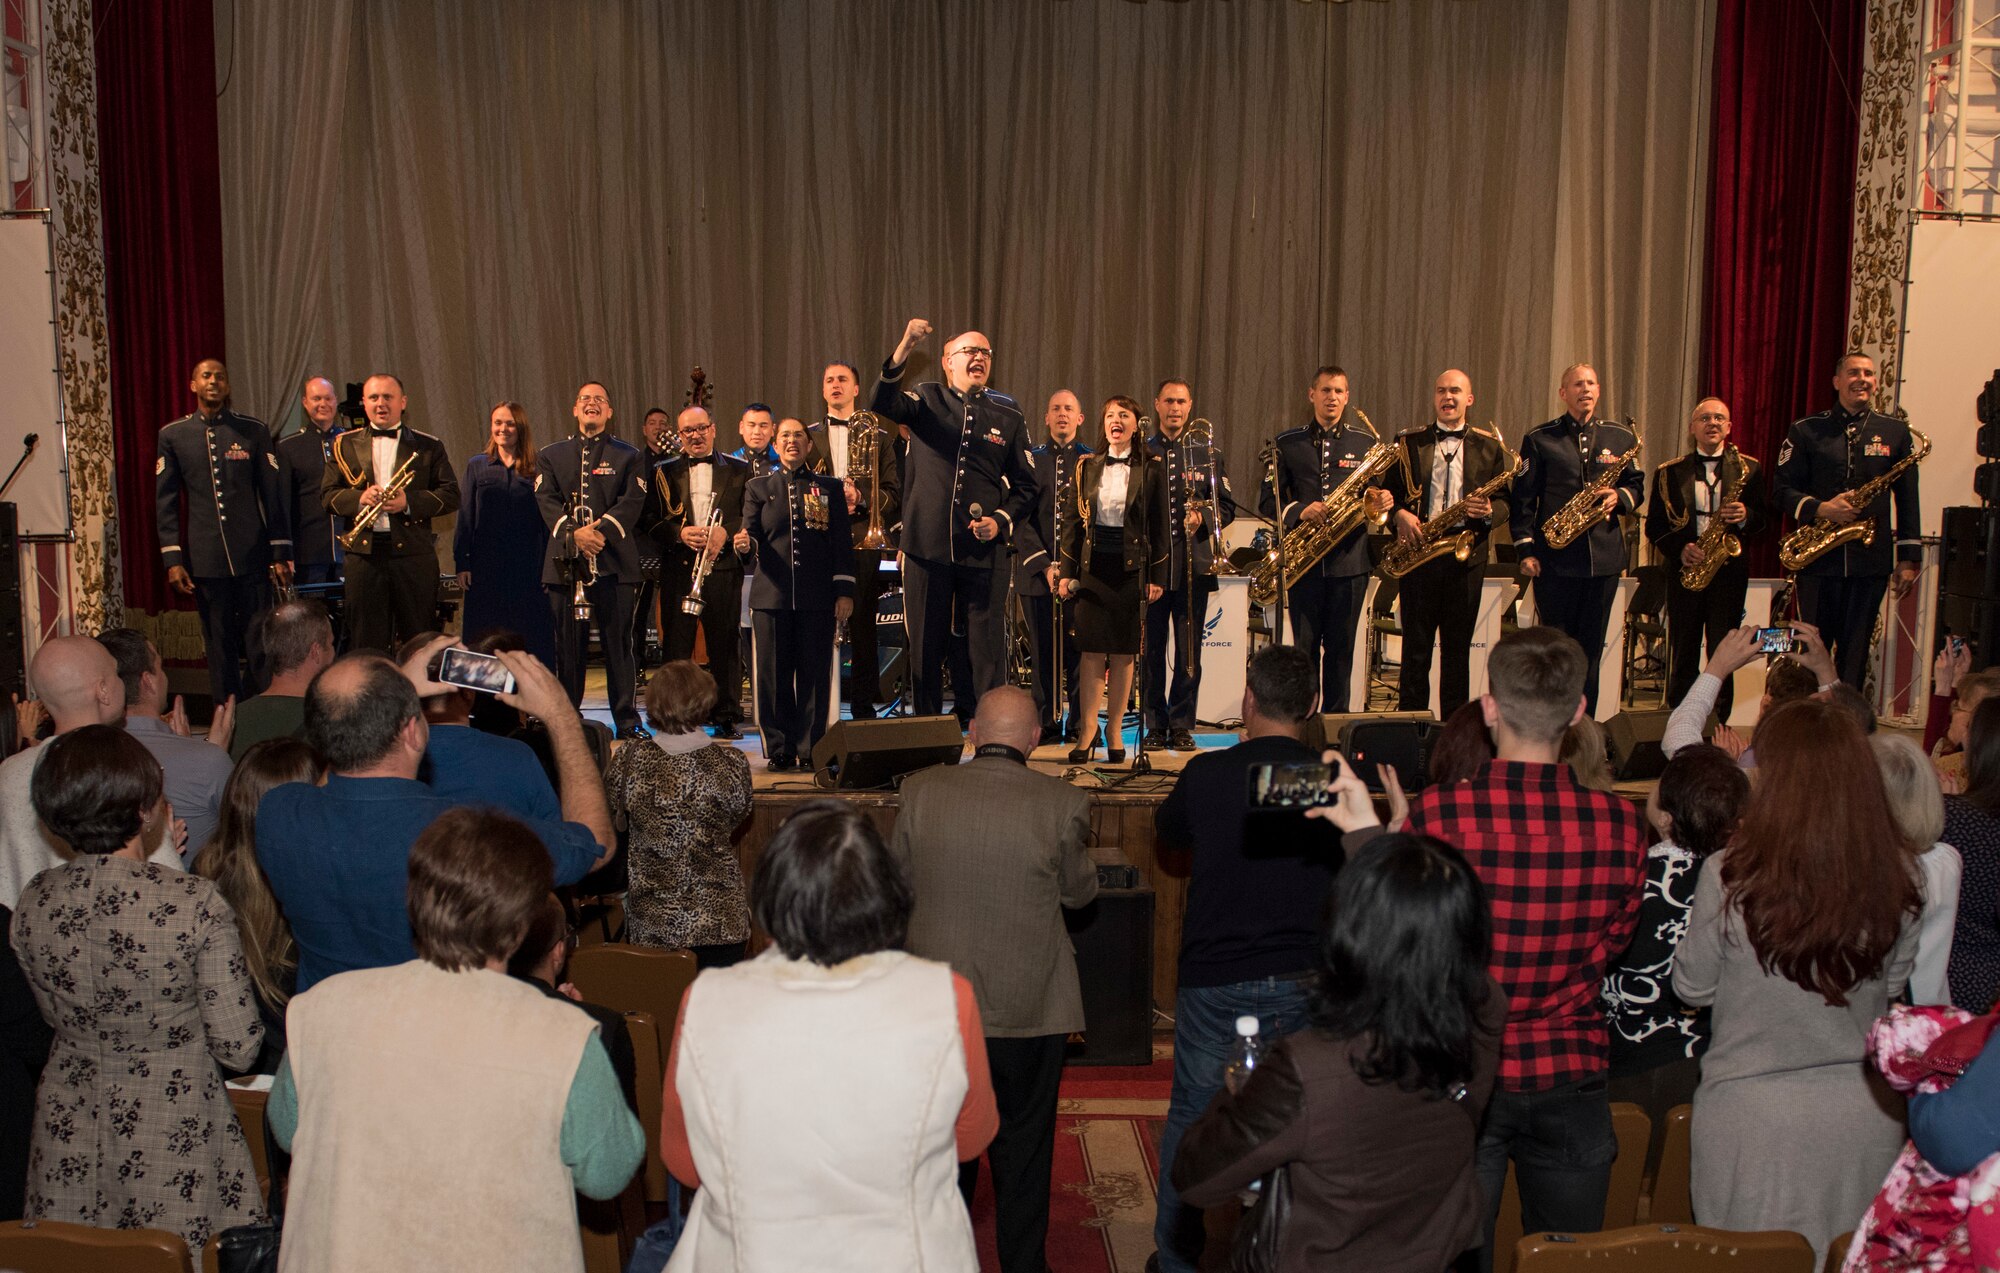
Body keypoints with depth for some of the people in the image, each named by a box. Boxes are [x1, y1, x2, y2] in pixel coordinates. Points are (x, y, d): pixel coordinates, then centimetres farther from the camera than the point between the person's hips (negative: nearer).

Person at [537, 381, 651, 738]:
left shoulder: (628, 456, 11)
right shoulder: (551, 455, 15)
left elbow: (632, 501, -2)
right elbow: (546, 500, 2)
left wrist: (603, 530, -17)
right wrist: (573, 533, -14)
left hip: (614, 561, -1)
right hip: (565, 561, 1)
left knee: (619, 642, -1)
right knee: (568, 644, 4)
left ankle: (627, 720, 6)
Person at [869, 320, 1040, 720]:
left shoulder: (1008, 417, 9)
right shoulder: (927, 400, 7)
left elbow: (1027, 484, 11)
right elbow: (882, 403, -15)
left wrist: (1001, 521, -7)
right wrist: (904, 348, -29)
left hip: (984, 551, 0)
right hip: (927, 547, 0)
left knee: (987, 649, 0)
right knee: (925, 648, 7)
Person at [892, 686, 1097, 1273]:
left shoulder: (921, 791, -10)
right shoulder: (1063, 803, -14)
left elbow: (899, 878, 3)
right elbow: (1080, 891, 0)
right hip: (1029, 1006, -2)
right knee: (1023, 1147, 15)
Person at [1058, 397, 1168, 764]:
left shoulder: (1151, 472, 3)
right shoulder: (1087, 467, 8)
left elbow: (1159, 528, 3)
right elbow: (1074, 521, 8)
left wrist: (1157, 577, -2)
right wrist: (1066, 571, 2)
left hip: (1131, 569, -1)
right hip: (1092, 566, 1)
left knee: (1123, 653, 3)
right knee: (1092, 650, -2)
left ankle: (1115, 730, 11)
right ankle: (1087, 729, 3)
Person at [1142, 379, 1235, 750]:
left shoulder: (1208, 454, 13)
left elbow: (1227, 507, 11)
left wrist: (1203, 518, -8)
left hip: (1194, 565, 1)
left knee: (1189, 652, 1)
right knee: (1151, 649, 1)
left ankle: (1181, 726, 9)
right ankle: (1155, 725, 10)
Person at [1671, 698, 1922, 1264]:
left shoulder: (1731, 876, -20)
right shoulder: (1898, 878, -9)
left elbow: (1691, 988, -5)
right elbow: (1894, 985, 5)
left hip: (1754, 1114, -3)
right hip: (1866, 1112, 3)